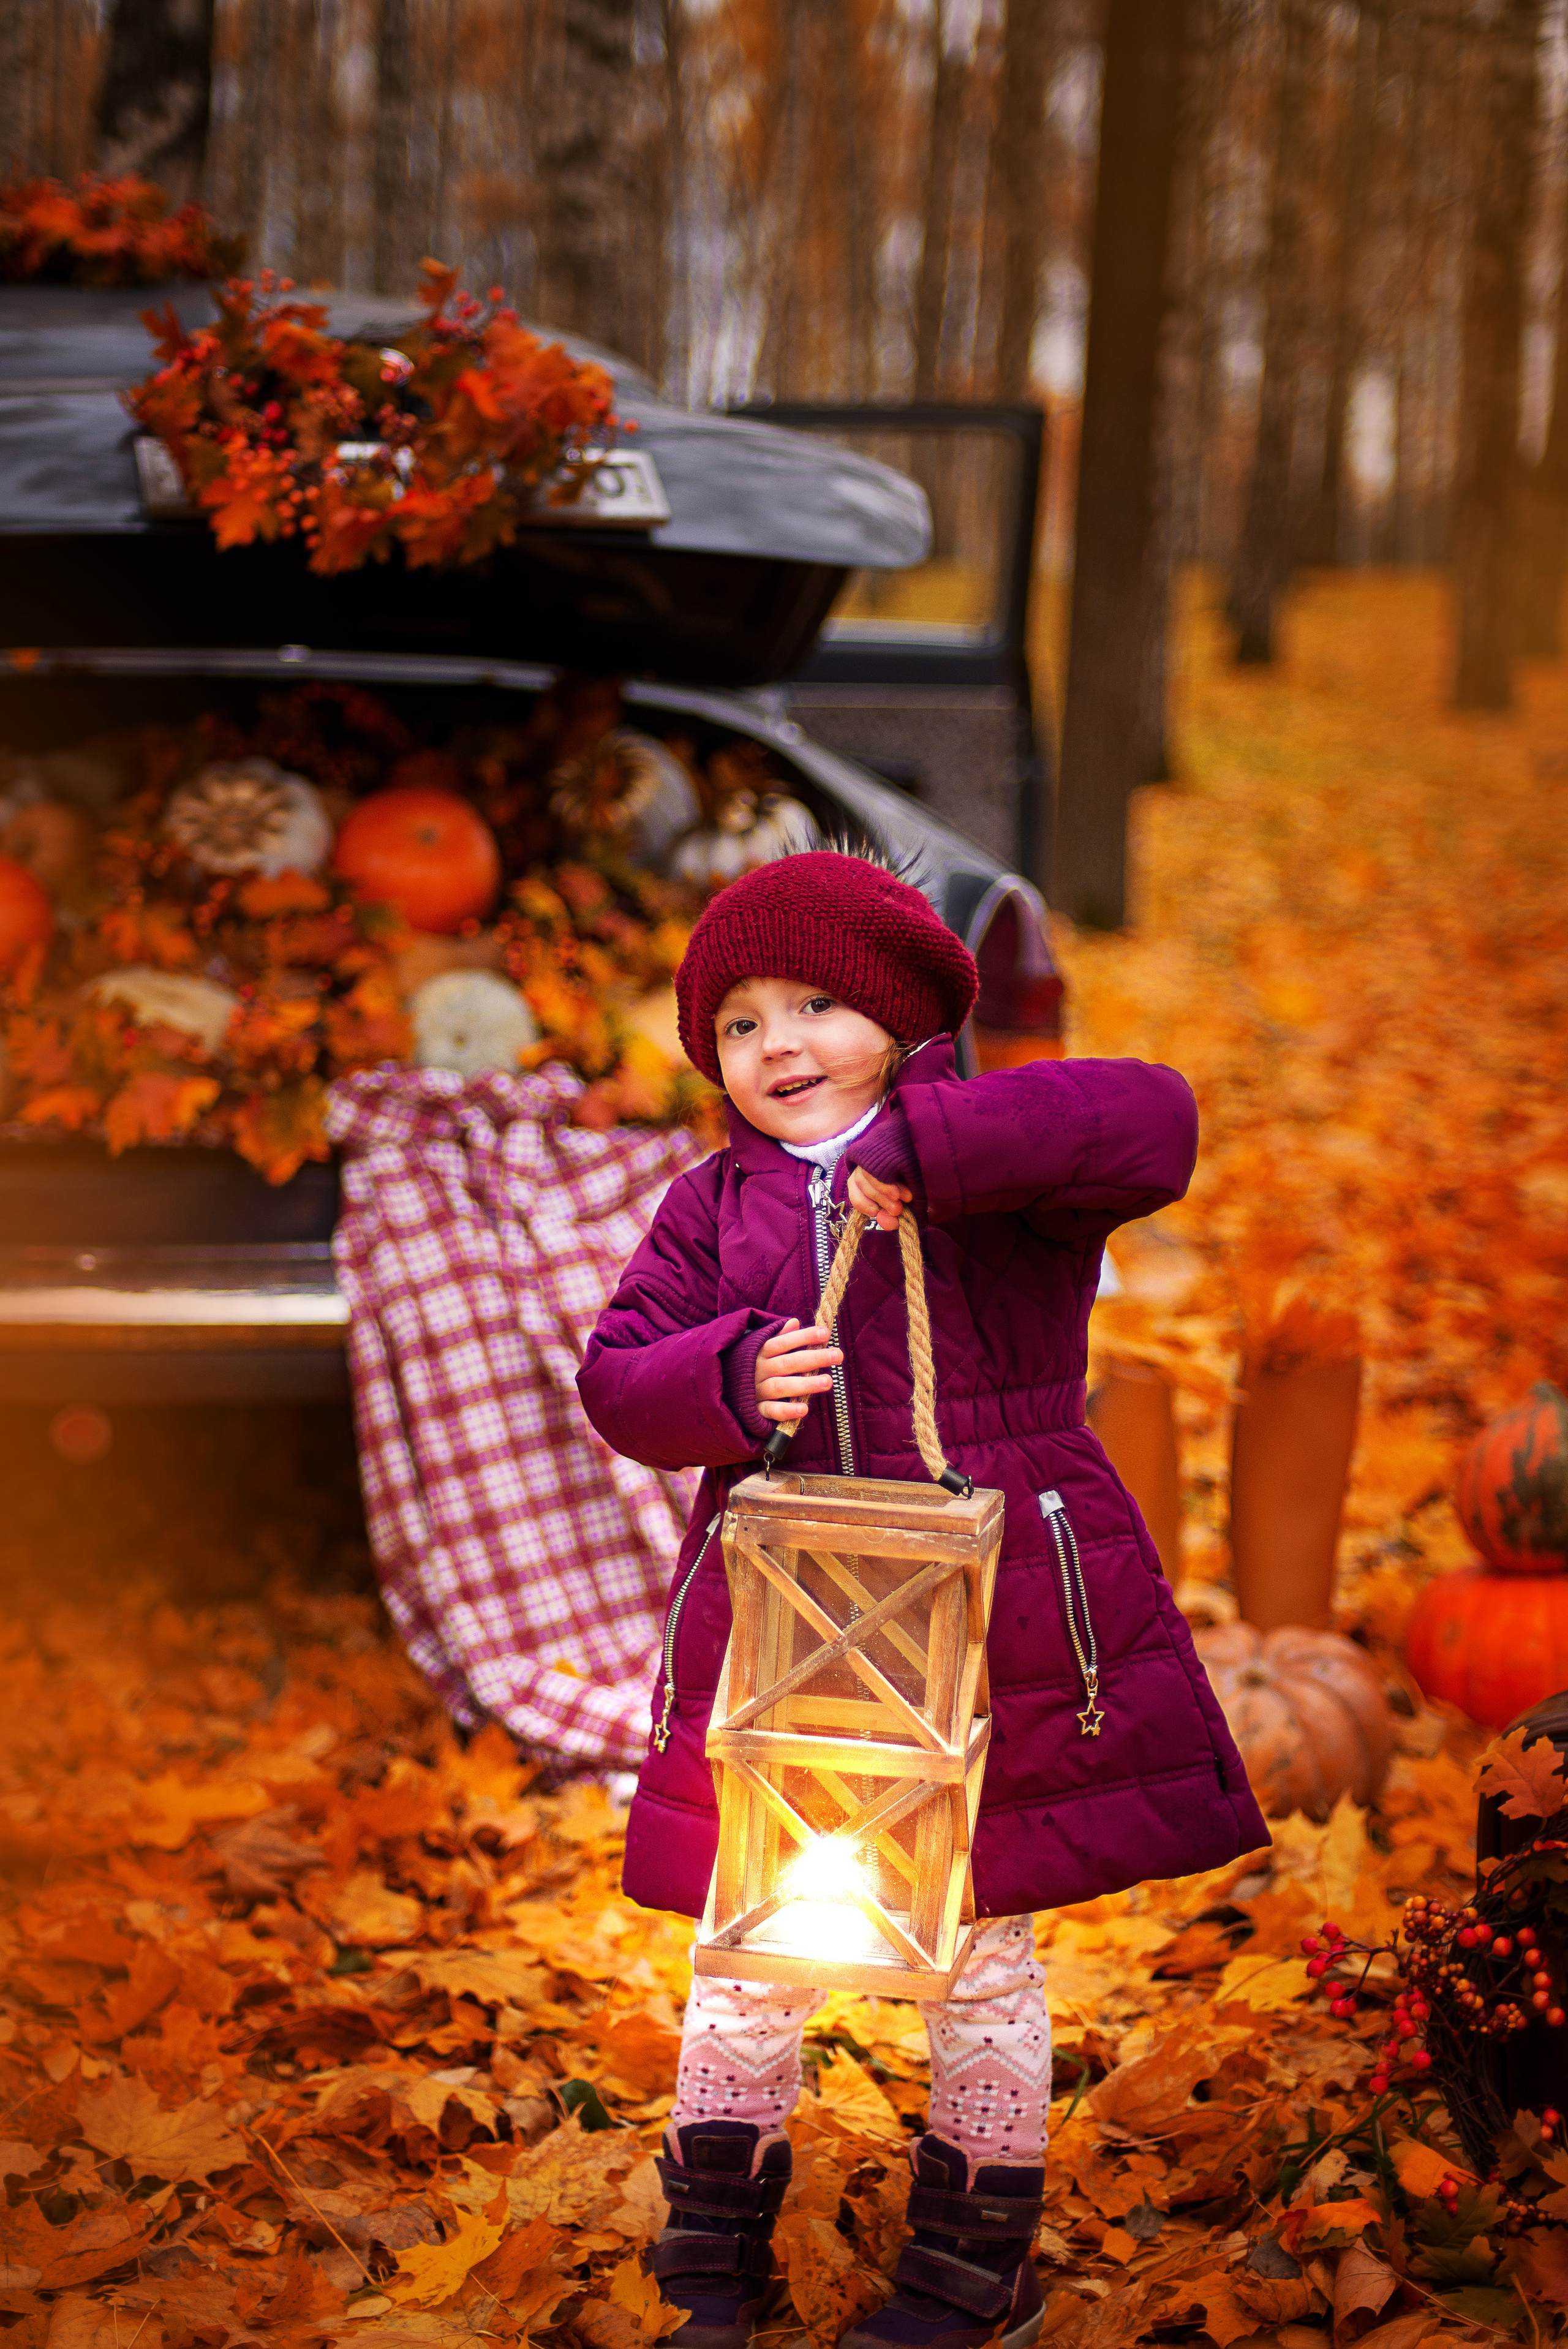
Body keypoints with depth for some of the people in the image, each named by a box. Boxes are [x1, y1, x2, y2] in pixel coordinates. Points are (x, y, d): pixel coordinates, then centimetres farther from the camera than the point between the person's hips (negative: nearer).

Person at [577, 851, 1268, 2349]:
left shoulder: (1000, 1170, -2)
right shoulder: (715, 1207, 8)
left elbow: (1153, 1124, -21)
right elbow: (618, 1375, 2)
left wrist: (925, 1143, -27)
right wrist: (732, 1383, -19)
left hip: (993, 1631, -2)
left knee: (987, 1955, 10)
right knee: (750, 1954, 8)